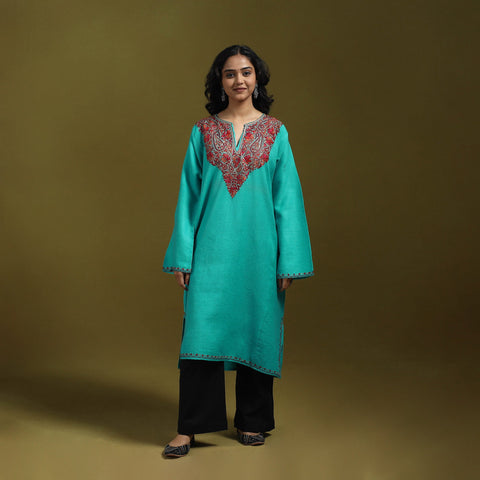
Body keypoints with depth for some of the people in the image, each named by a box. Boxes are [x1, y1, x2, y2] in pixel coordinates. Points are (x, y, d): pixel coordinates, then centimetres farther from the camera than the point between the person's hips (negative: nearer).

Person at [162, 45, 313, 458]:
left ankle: (252, 421, 22)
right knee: (202, 329, -5)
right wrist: (182, 256, -1)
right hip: (212, 248, 0)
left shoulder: (275, 132, 4)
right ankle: (190, 427, 3)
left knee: (256, 328, 7)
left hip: (258, 247, 0)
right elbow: (189, 193, 6)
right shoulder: (203, 132, 6)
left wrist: (289, 261, -4)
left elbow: (288, 196, 2)